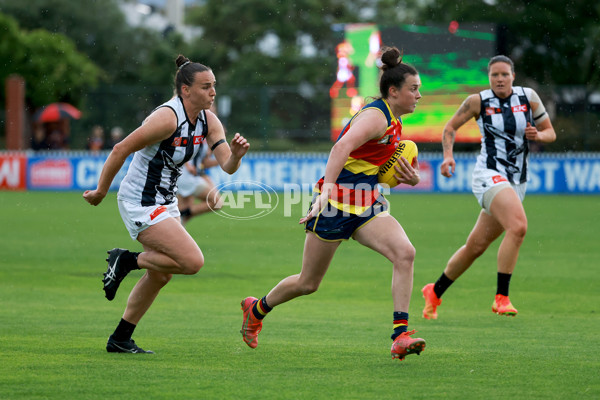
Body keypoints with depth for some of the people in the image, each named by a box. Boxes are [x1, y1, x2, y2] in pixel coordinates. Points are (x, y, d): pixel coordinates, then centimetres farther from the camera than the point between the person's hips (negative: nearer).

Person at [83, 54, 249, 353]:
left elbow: (227, 166, -4)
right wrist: (100, 192, -12)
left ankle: (120, 339, 28)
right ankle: (127, 260, 0)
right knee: (193, 261, -18)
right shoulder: (167, 117, -24)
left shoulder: (208, 121, 1)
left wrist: (236, 155, -27)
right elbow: (120, 150, -20)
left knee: (161, 275, 17)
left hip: (165, 202, 9)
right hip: (141, 203, -9)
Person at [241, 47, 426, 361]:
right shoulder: (376, 116, -15)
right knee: (308, 282, 5)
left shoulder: (394, 122, 13)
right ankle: (257, 308, 34)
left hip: (367, 205, 8)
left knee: (404, 253, -20)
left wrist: (408, 178, 4)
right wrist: (327, 190, -46)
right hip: (337, 202, -8)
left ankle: (400, 336, -23)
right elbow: (342, 146, -33)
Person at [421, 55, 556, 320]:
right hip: (489, 176, -5)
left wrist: (538, 135, -10)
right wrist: (448, 155, -6)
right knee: (518, 227, -29)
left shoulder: (529, 97, 5)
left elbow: (550, 133, 12)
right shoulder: (478, 101, -2)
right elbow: (450, 127, 11)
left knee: (476, 246, 11)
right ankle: (501, 298, -25)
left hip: (517, 183, 5)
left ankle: (434, 292, 29)